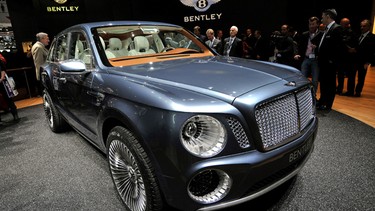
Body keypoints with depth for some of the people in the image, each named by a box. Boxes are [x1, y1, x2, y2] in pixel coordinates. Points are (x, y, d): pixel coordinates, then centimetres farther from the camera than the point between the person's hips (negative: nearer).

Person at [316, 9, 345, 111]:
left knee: (330, 84, 3)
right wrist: (320, 57, 8)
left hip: (330, 63, -9)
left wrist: (332, 60, -19)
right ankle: (322, 101, 32)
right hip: (323, 62, 9)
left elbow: (340, 46, -19)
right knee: (323, 83, 18)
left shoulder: (337, 28, -14)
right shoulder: (327, 29, 14)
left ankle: (327, 105, 13)